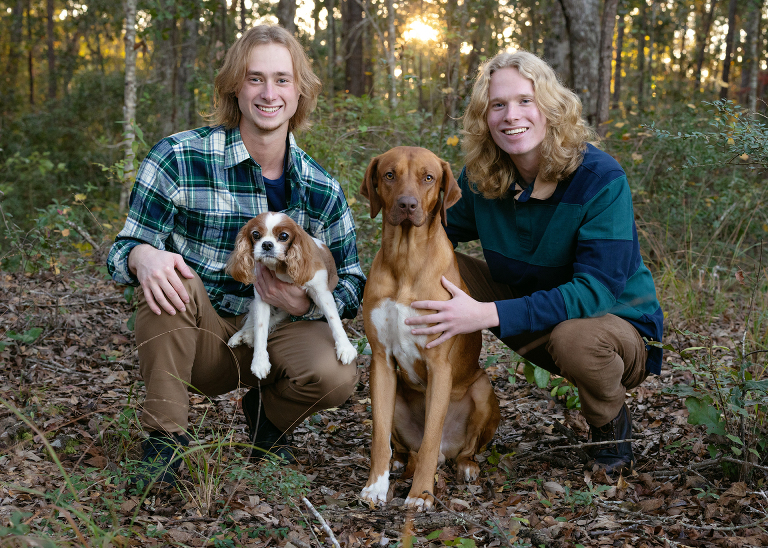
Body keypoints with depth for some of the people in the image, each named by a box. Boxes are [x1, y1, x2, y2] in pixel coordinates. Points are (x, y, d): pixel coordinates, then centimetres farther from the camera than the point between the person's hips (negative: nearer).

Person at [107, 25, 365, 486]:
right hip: (196, 339, -2)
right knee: (164, 274, -32)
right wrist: (143, 257, -35)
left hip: (275, 334, 2)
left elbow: (353, 282, 3)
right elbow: (124, 248, -8)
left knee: (335, 375, -28)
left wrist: (306, 304, -21)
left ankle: (268, 418, 10)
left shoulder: (320, 189, -2)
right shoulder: (179, 158, -11)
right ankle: (165, 438, -17)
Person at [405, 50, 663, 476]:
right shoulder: (482, 176, -7)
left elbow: (597, 290, -32)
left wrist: (489, 314, -41)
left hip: (618, 323, -5)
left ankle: (611, 424, -5)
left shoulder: (600, 179, -25)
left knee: (575, 337, -40)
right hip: (532, 313, 5)